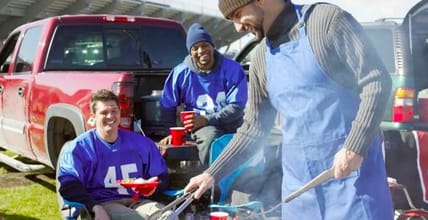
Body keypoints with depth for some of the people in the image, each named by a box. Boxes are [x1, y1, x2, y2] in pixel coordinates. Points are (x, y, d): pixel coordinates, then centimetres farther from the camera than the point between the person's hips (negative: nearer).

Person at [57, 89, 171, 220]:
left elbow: (162, 178, 22)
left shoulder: (142, 143, 17)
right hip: (103, 203, -2)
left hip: (138, 201, 3)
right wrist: (96, 208, -21)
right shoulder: (80, 147, 6)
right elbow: (69, 186, -5)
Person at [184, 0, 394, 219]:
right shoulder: (261, 60, 9)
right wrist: (212, 173, 12)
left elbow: (376, 81, -11)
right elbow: (253, 128, 16)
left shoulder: (327, 19, -8)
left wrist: (355, 147, -19)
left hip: (352, 170, -5)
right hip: (300, 179, 6)